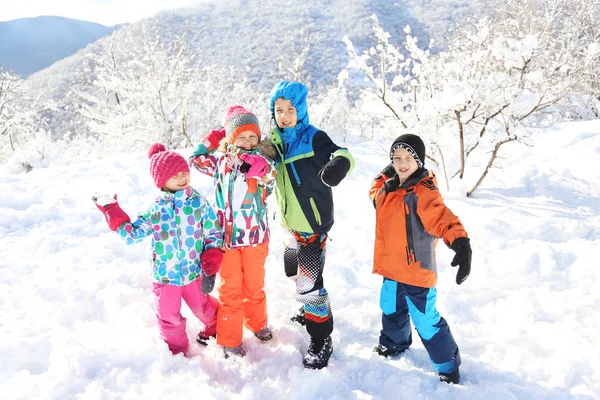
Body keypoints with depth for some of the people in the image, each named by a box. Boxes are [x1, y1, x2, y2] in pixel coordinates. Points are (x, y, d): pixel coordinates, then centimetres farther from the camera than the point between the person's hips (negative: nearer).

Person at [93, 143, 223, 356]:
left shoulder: (199, 203, -8)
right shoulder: (156, 209, -4)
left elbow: (214, 232, -3)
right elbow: (133, 233, 0)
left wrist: (212, 255, -15)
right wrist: (113, 214, -7)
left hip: (193, 271, -1)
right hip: (165, 274, 1)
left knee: (203, 308, 18)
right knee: (169, 315, 14)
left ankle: (216, 327, 50)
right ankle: (176, 348, 39)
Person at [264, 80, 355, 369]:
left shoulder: (313, 137, -19)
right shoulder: (276, 139, 4)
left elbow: (341, 154, -34)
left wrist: (339, 162, -58)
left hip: (314, 221, -8)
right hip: (292, 222, 9)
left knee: (308, 280, -8)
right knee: (294, 270, 25)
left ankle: (321, 340, 9)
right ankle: (314, 309, 51)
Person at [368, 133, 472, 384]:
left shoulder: (423, 192, -22)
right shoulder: (388, 186, 3)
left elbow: (443, 219, -36)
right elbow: (376, 195, 27)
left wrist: (461, 244, -53)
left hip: (416, 270, -7)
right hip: (391, 266, 8)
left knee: (426, 322, 2)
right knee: (392, 310, 27)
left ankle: (448, 366, 24)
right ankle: (394, 342, 54)